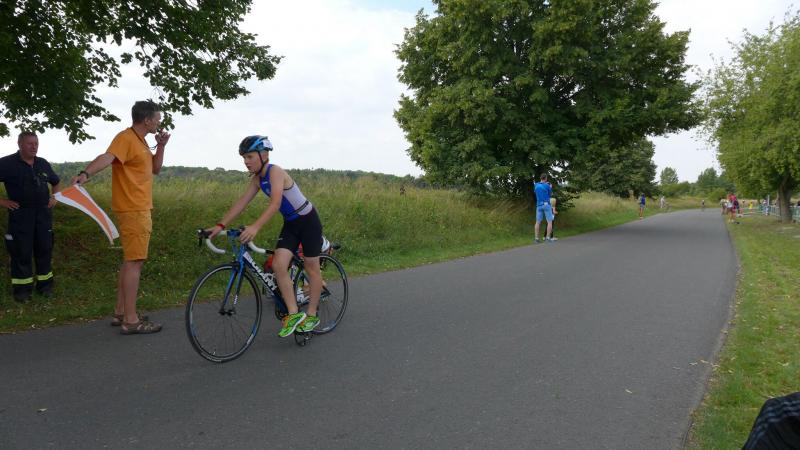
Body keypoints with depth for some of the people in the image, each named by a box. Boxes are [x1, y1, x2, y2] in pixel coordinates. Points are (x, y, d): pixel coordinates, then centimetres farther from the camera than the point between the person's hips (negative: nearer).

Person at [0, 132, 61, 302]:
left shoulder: (43, 164, 8)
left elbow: (56, 182, 27)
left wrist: (55, 198, 13)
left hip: (43, 213, 5)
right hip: (20, 215, -4)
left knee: (44, 249, 8)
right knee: (21, 252, 0)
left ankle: (45, 285, 17)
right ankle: (22, 289, 8)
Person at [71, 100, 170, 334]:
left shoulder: (140, 140, 16)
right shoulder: (125, 138, -14)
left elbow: (155, 168, 19)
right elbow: (107, 157, -32)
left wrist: (161, 146, 5)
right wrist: (86, 173, -50)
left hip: (139, 209, 10)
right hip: (133, 210, -10)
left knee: (130, 261, 14)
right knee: (135, 262, -8)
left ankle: (121, 313, 23)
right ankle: (131, 321, -4)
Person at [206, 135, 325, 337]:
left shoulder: (275, 172, -24)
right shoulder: (257, 179, 0)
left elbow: (275, 204, -37)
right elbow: (241, 202, -3)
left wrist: (255, 227, -49)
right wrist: (220, 225, -13)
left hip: (308, 221, -7)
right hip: (290, 224, 7)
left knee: (311, 268, 4)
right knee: (278, 265, -9)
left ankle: (312, 315, 17)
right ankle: (294, 314, -1)